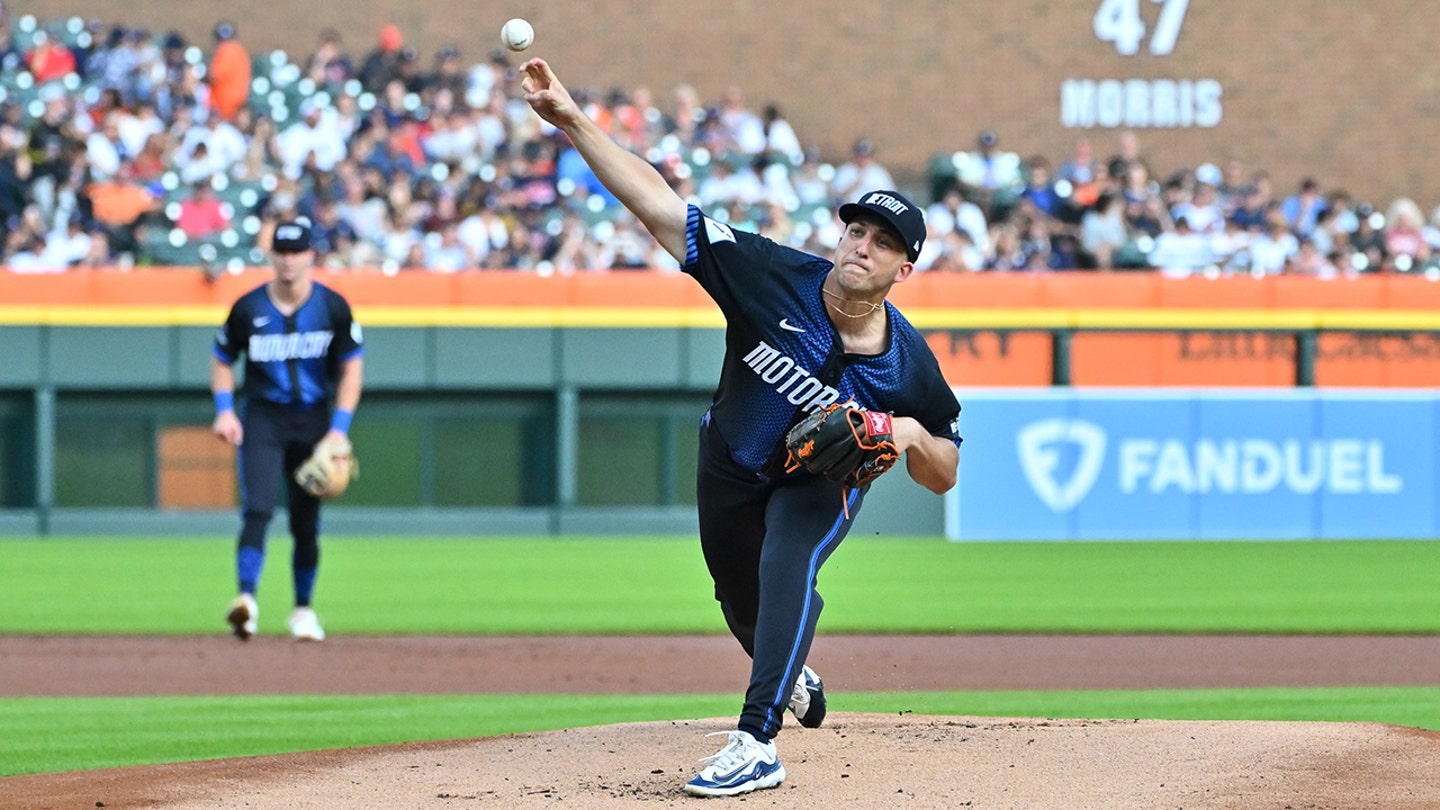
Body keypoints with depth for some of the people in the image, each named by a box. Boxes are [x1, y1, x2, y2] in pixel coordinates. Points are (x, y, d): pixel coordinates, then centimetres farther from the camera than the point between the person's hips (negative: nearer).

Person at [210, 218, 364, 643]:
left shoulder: (333, 306, -3)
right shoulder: (248, 308, -4)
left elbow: (352, 368, 1)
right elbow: (222, 361, 9)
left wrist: (339, 428, -8)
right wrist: (224, 410, -7)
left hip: (314, 419, 1)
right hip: (262, 417, -1)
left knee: (306, 523, 5)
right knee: (257, 509, -19)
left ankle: (303, 609, 19)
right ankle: (247, 598, -29)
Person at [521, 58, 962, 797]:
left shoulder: (910, 367, -25)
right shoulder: (777, 278, -30)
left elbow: (945, 476, -10)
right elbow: (658, 206, -35)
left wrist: (913, 435, -34)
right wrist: (572, 121, -45)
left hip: (825, 481, -2)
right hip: (732, 464, 2)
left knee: (788, 568, -31)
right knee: (742, 599, 20)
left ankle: (757, 744, -33)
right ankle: (792, 678, 56)